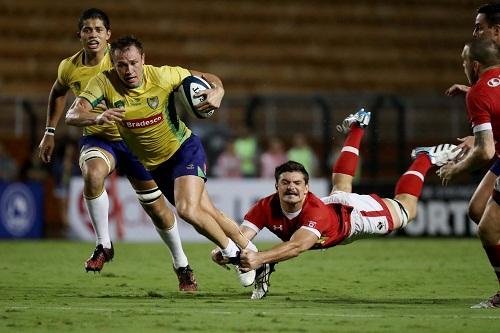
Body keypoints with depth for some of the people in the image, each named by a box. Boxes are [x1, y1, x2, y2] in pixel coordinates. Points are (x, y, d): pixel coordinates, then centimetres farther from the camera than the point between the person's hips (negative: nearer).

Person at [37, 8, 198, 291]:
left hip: (133, 140, -1)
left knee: (157, 208, 3)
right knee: (92, 174, -34)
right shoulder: (69, 68, -4)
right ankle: (103, 246, -20)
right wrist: (50, 133, 16)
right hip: (97, 138, 1)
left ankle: (182, 266, 24)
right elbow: (58, 93, 17)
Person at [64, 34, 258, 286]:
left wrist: (217, 91, -28)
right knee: (207, 214, 8)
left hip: (185, 149, -4)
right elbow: (72, 115, -28)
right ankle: (248, 251, 32)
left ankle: (232, 251, 2)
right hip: (154, 165, 4)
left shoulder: (162, 76, -21)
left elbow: (205, 77, -5)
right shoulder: (104, 82, -19)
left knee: (188, 210, -24)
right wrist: (97, 118, -49)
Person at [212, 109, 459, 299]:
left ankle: (425, 158, 39)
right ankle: (356, 128, 60)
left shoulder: (315, 211, -50)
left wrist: (260, 258, -81)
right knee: (340, 188, 39)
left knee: (406, 210, 17)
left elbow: (297, 245, -66)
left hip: (355, 214, -6)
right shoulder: (265, 208, -37)